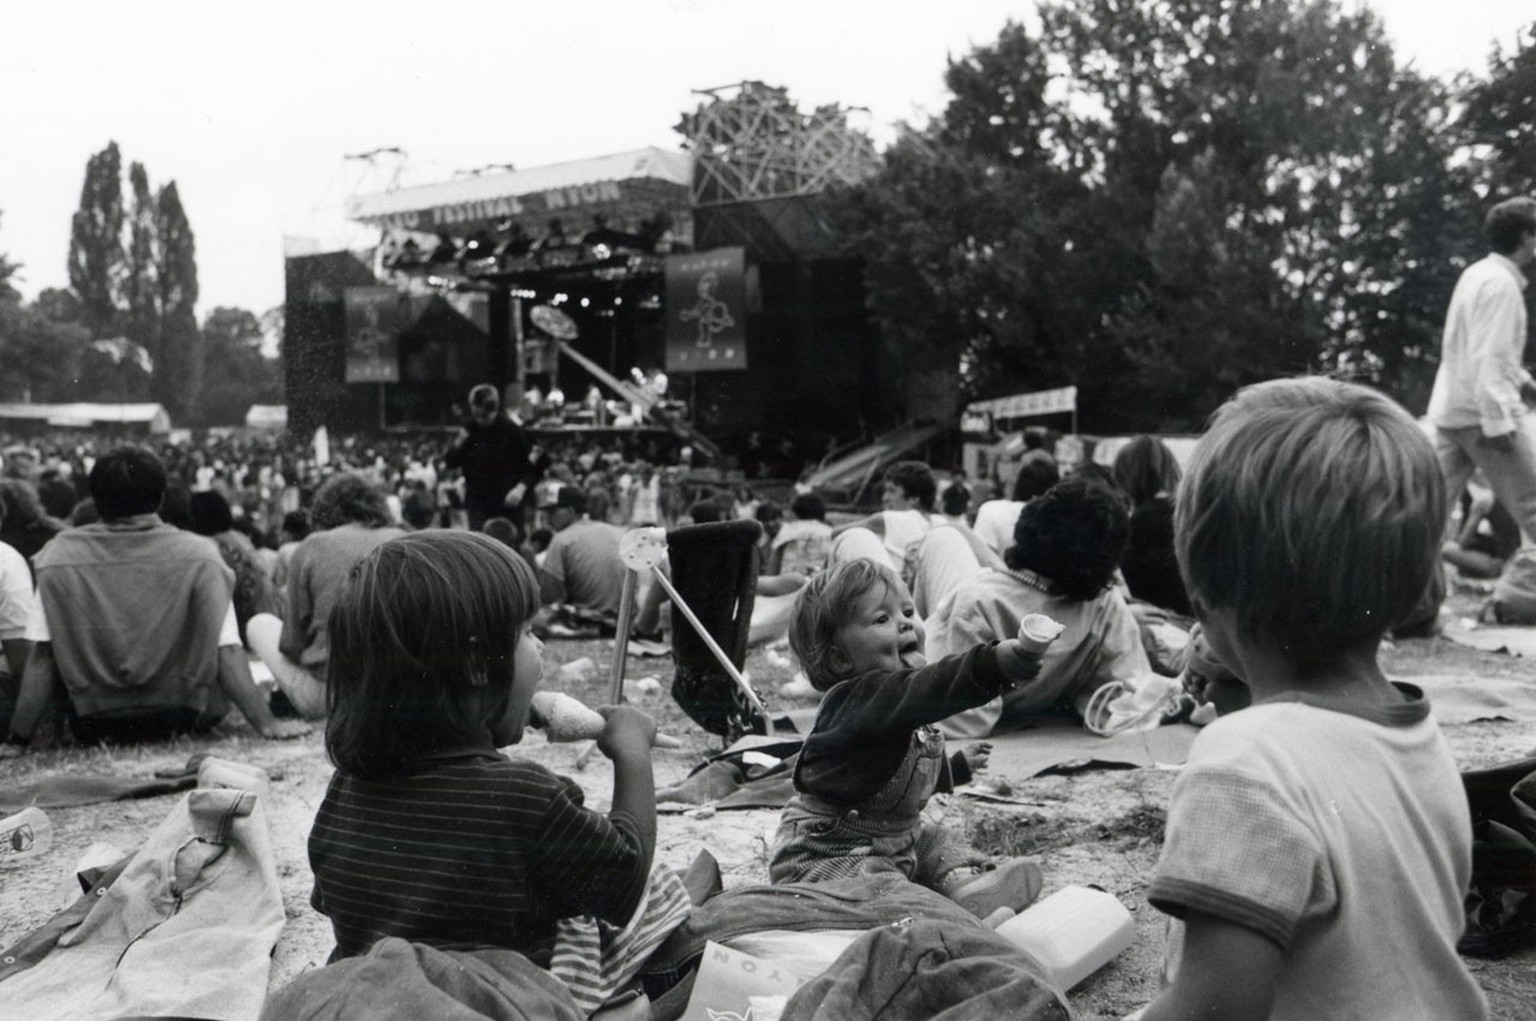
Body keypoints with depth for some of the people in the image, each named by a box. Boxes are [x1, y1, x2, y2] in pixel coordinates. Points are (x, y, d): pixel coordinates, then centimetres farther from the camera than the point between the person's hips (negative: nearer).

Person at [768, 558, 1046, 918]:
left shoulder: (894, 698, 7)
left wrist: (956, 766, 33)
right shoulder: (857, 700, -27)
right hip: (828, 853, -10)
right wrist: (996, 663, -58)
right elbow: (930, 689, -46)